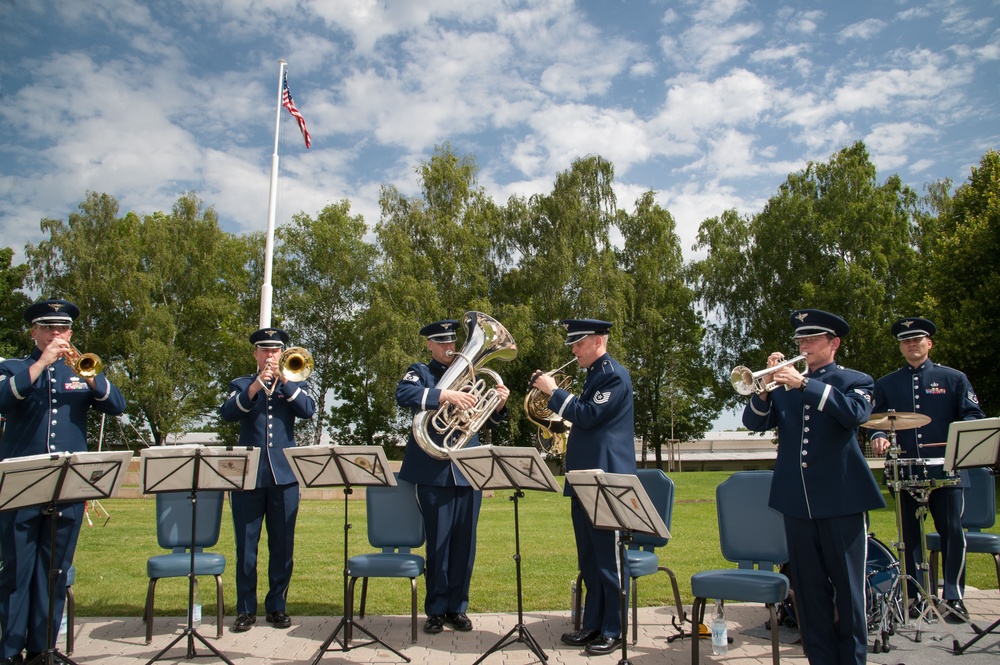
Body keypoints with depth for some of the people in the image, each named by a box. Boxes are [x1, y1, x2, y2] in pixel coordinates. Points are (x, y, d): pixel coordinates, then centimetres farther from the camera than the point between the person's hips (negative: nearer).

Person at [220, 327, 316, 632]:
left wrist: (283, 381, -14)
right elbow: (228, 414, -8)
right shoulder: (241, 384, 11)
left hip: (284, 475, 0)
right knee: (246, 546, 4)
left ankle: (277, 606, 17)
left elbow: (308, 410, -8)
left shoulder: (294, 384, 11)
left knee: (283, 546, 5)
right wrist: (256, 386, -19)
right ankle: (245, 609, 16)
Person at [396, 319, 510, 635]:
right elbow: (403, 394, -19)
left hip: (468, 470, 4)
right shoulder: (420, 372, 5)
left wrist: (498, 405, -5)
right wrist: (446, 395, -29)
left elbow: (485, 421, 16)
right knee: (438, 542, 2)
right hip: (433, 471, -3)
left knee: (464, 542, 7)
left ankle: (457, 607, 20)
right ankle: (436, 610, 17)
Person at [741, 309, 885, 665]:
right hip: (797, 501, 3)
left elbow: (854, 413, -17)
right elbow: (755, 422, 3)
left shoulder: (855, 381, 5)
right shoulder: (785, 385, 13)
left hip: (840, 500, -3)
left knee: (848, 589, 4)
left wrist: (804, 384, -25)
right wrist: (765, 386, -13)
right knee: (808, 591, 9)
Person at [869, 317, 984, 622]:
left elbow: (974, 414, 4)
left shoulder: (954, 378, 10)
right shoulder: (886, 385, 14)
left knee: (952, 531, -5)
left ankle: (954, 598, 4)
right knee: (910, 536, 5)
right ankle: (914, 599, 12)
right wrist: (878, 437, -12)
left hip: (946, 469, -1)